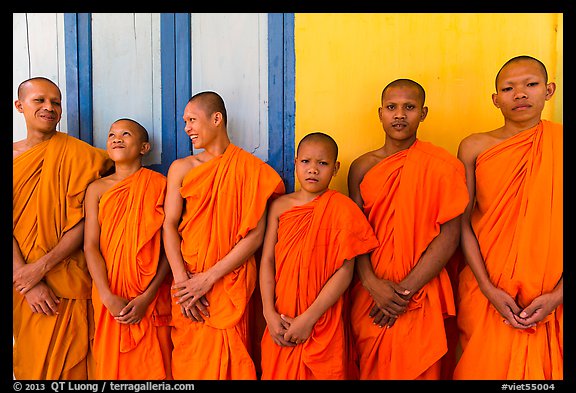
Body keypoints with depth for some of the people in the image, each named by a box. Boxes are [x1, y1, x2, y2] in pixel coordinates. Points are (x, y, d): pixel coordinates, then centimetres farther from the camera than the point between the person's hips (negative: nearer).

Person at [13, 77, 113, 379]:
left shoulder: (77, 153, -6)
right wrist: (25, 277, -10)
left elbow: (83, 223, -10)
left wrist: (41, 266, -15)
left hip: (66, 283, -4)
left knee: (66, 364, 5)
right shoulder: (15, 155, 4)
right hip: (21, 284, 4)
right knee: (26, 363, 17)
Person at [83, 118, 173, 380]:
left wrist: (147, 297, -14)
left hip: (151, 299, -2)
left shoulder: (160, 185, -3)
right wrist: (109, 297, -13)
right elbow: (91, 245, -3)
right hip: (110, 298, 2)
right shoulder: (97, 189, 4)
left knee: (153, 366, 8)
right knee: (112, 365, 13)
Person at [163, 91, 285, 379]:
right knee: (189, 363, 10)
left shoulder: (251, 168, -2)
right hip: (187, 284, 3)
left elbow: (255, 236, -8)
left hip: (231, 284, -2)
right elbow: (169, 225, 1)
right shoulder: (181, 168, 7)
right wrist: (183, 279, -12)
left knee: (228, 363, 5)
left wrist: (208, 278, -12)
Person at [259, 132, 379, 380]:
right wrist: (270, 313, -7)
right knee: (278, 372, 16)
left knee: (321, 372, 12)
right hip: (281, 323, 3)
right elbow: (267, 260, 1)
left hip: (323, 324, -3)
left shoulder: (341, 208, -8)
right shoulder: (280, 206, 2)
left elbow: (344, 272, -12)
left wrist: (308, 319, -14)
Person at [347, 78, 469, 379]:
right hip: (368, 295, 3)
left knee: (414, 369, 12)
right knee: (368, 369, 17)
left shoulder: (442, 166, -5)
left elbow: (448, 237, -9)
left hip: (419, 298, -2)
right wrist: (371, 282, -12)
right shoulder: (362, 167, 4)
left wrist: (405, 291, -13)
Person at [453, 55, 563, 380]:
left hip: (549, 300, 1)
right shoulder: (475, 147, -2)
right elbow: (462, 222, -4)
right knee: (486, 368, 12)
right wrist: (488, 288, -10)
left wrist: (558, 294, -11)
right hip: (486, 291, 0)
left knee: (543, 366, 15)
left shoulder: (558, 144, -1)